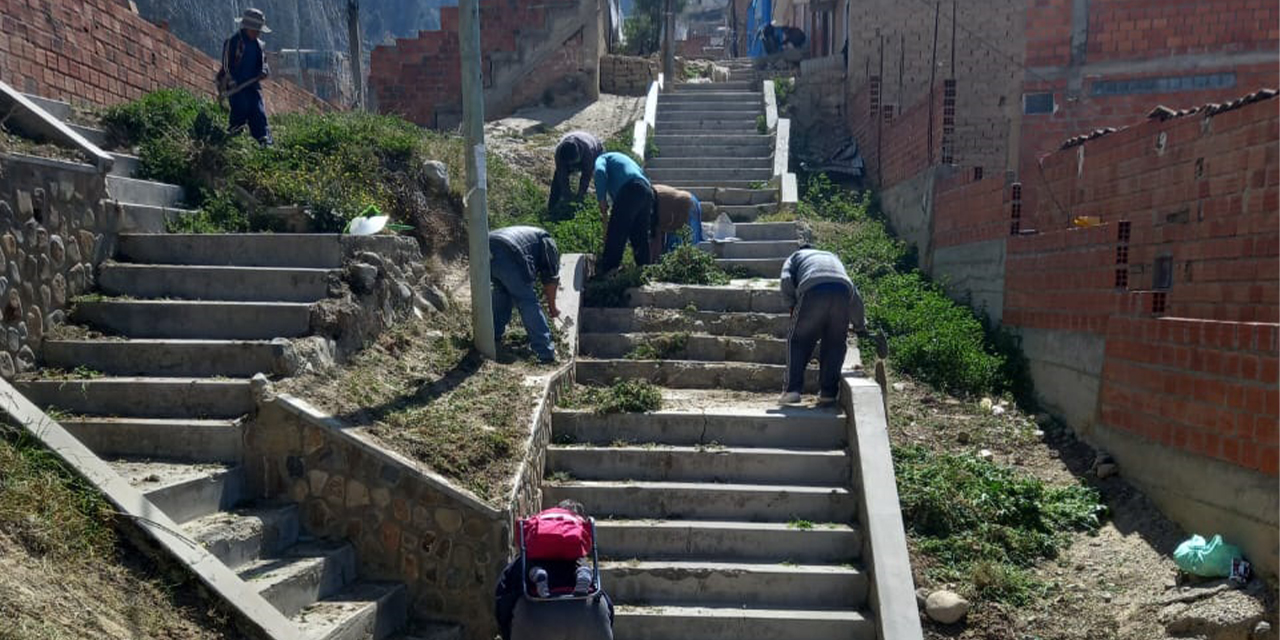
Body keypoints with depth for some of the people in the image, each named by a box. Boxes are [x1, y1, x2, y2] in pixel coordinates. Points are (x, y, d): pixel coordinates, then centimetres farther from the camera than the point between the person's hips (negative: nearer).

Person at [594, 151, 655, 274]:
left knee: (614, 237, -7)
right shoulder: (621, 158, 41)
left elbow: (600, 172, -6)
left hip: (629, 191, -8)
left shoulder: (601, 159, 18)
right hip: (647, 191, 8)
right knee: (640, 239, 12)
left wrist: (602, 201, -6)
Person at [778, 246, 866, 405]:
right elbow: (855, 295, 38)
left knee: (798, 341, 11)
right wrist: (860, 325, 46)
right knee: (835, 343, 16)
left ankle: (793, 390, 5)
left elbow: (786, 282, 8)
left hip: (813, 291, -3)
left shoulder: (795, 257, 32)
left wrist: (794, 306, 18)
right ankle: (828, 392, 13)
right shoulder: (832, 257, 42)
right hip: (842, 291, 3)